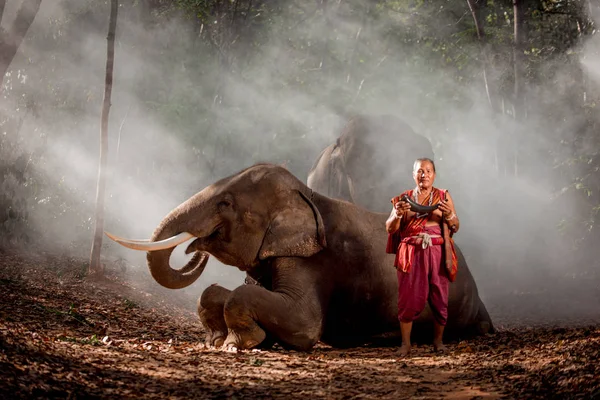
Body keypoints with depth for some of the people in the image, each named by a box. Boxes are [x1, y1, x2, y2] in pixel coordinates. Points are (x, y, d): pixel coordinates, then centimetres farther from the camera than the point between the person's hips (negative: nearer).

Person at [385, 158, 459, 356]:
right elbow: (390, 229, 4)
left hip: (436, 254, 0)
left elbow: (456, 228, 5)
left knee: (439, 299, -1)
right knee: (408, 299, -5)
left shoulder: (443, 197, 8)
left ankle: (438, 341, 12)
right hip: (411, 254, 0)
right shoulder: (404, 199, 10)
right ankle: (405, 343, 1)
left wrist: (449, 215, -16)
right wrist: (398, 214, -16)